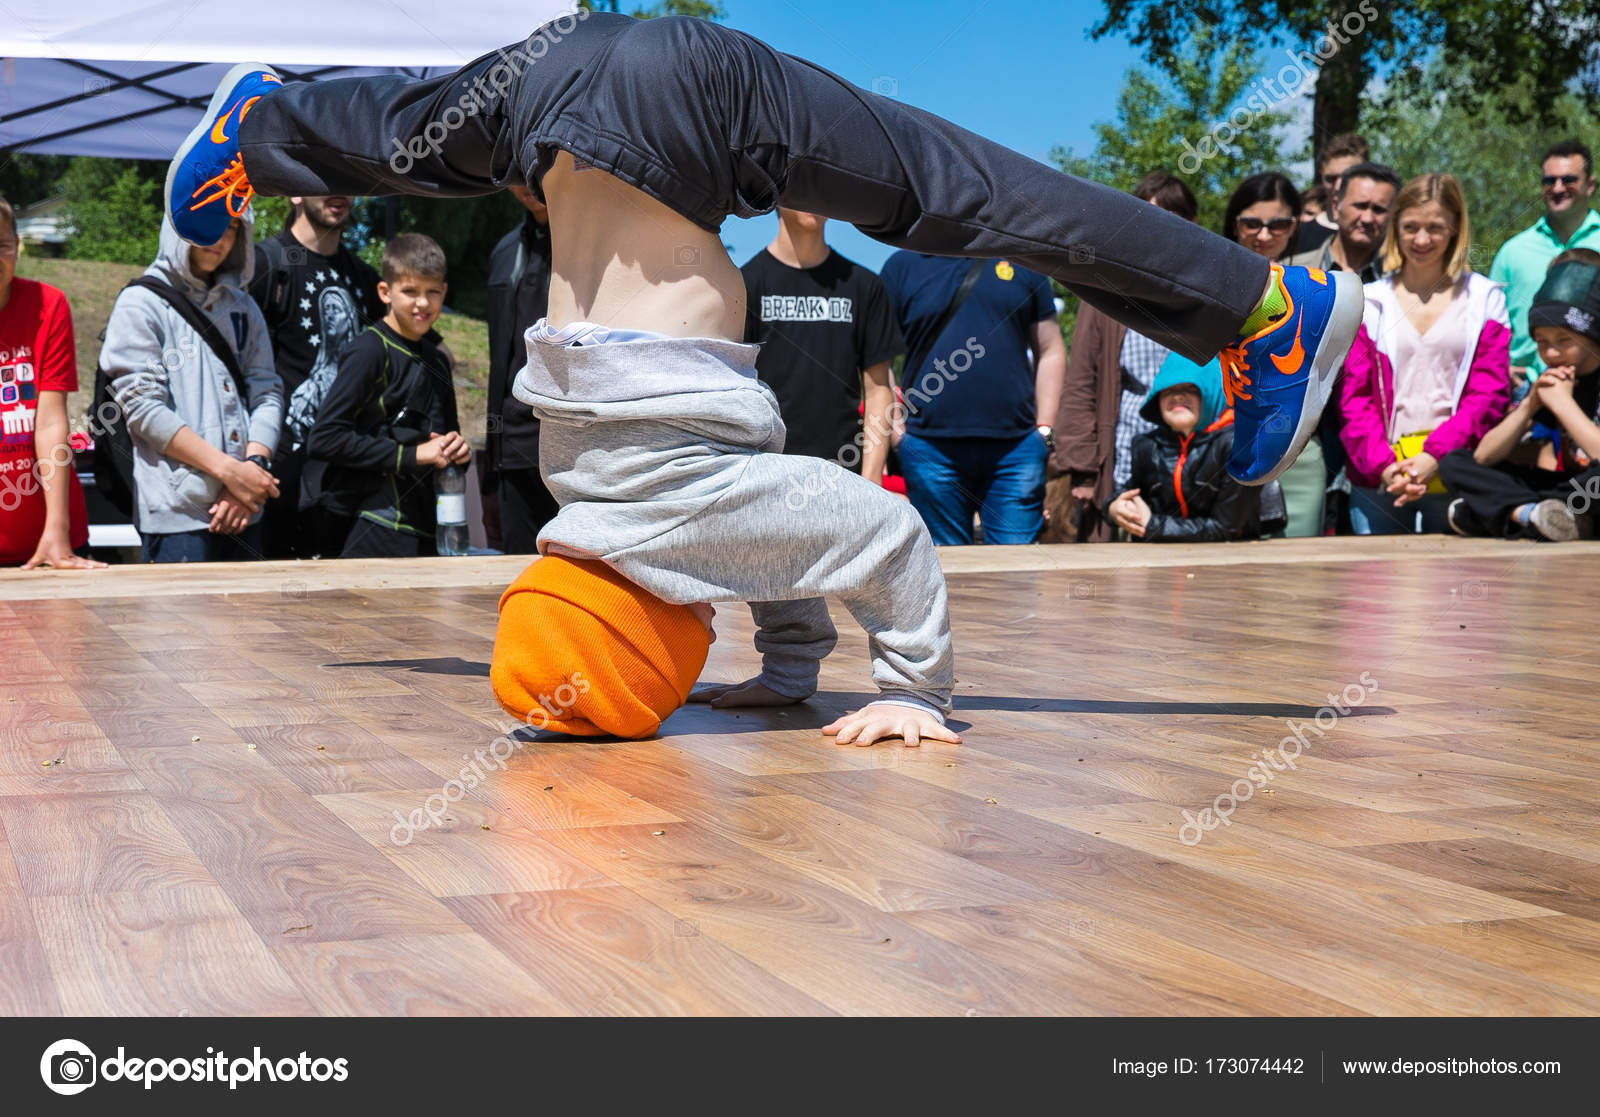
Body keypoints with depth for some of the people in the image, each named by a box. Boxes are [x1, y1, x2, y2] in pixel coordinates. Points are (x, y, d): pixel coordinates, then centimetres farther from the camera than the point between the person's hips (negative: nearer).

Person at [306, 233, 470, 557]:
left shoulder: (435, 360, 16)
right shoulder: (371, 351, -8)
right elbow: (324, 439, -16)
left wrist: (459, 450, 6)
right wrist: (411, 455, -15)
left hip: (429, 530, 8)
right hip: (383, 529, -7)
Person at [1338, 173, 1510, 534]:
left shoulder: (1484, 299, 9)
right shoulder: (1368, 302, 10)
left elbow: (1490, 391, 1)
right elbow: (1352, 394, 4)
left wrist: (1436, 455, -13)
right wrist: (1381, 463, -12)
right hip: (1378, 480, 1)